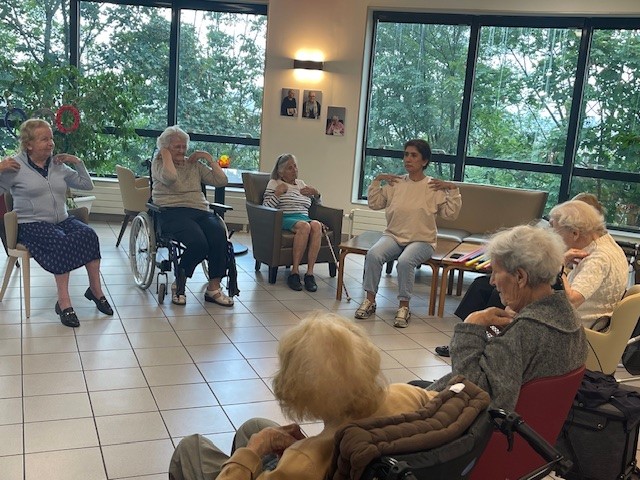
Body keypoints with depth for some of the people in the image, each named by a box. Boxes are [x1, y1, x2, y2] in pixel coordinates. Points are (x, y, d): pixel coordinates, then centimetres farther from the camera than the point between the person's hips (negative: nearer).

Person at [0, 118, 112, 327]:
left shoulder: (58, 165, 14)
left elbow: (87, 185, 20)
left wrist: (77, 162, 9)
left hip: (63, 220, 5)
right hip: (32, 224, -4)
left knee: (88, 234, -26)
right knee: (61, 242, -34)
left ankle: (96, 290, -19)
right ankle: (63, 302, -29)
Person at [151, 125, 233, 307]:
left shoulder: (194, 164, 25)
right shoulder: (159, 163, 13)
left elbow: (221, 181, 15)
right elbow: (170, 177, -14)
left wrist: (209, 158, 15)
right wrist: (166, 154, 0)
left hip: (200, 211, 4)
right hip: (172, 212, -4)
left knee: (219, 235, -29)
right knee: (198, 243, -33)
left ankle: (214, 288, -20)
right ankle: (179, 284, -8)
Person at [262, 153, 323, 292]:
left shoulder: (301, 184, 27)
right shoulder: (274, 183, 14)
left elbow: (317, 205, 32)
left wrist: (316, 194, 12)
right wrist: (278, 193, -8)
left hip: (304, 218, 4)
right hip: (285, 219, -4)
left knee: (316, 225, -34)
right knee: (304, 226, -38)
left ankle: (310, 273, -37)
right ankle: (294, 272, -35)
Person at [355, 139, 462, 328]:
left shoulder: (434, 188, 2)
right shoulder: (396, 183, 9)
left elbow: (451, 214, -2)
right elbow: (374, 204, 14)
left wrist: (453, 189, -9)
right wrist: (377, 181, 5)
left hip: (421, 240, -3)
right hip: (393, 235, 3)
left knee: (405, 261, -34)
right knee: (373, 254, -26)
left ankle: (404, 306, -17)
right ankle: (370, 300, -13)